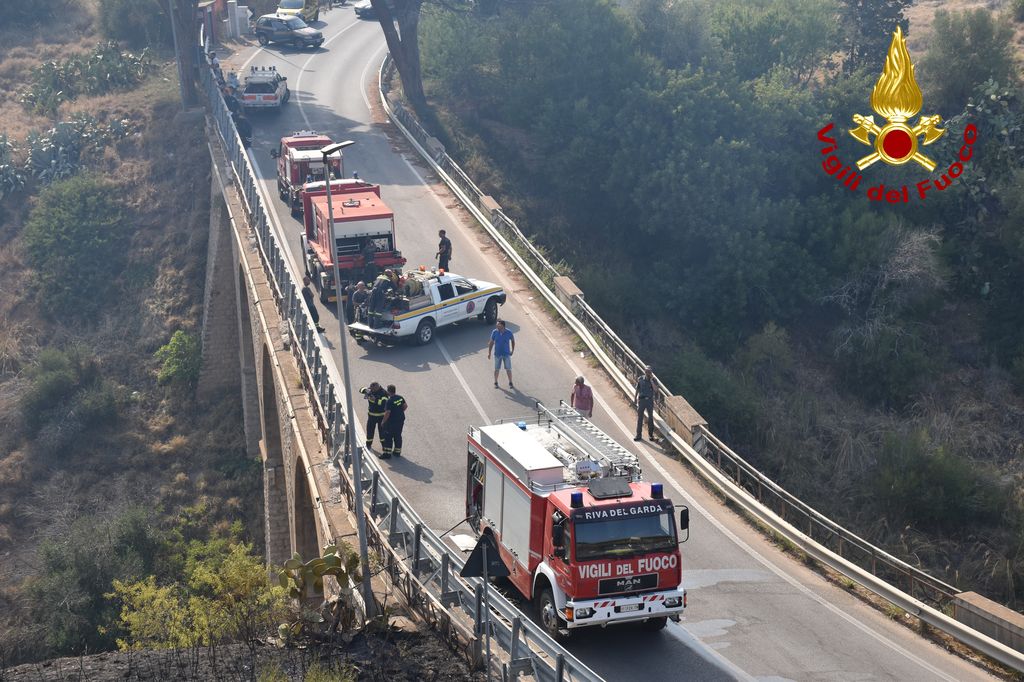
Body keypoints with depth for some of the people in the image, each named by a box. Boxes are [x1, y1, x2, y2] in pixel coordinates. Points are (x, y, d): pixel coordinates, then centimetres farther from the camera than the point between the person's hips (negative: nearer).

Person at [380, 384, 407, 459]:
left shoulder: (389, 401, -23)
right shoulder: (400, 398, 0)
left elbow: (387, 413, -23)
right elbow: (405, 406, 12)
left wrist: (383, 422, -11)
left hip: (392, 422, -7)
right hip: (401, 420, 7)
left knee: (388, 437, 3)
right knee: (398, 436, 18)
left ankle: (387, 453, 5)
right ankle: (397, 452, 26)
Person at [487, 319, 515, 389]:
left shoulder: (509, 332, -14)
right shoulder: (494, 332, -12)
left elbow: (513, 340, 5)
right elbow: (491, 342, -2)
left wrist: (512, 350, 9)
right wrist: (489, 353, -2)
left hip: (506, 354, -1)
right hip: (497, 354, 1)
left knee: (508, 369, 4)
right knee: (497, 369, 10)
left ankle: (510, 383, 18)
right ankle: (495, 383, 25)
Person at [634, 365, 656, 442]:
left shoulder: (653, 380, 0)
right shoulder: (640, 379, 2)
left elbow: (655, 388, -16)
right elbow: (637, 389, 10)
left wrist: (651, 379, -18)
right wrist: (635, 398, 9)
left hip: (650, 400, 0)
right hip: (641, 400, 0)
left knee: (650, 418, 5)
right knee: (639, 417, 0)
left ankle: (651, 434, 16)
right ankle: (638, 435, 4)